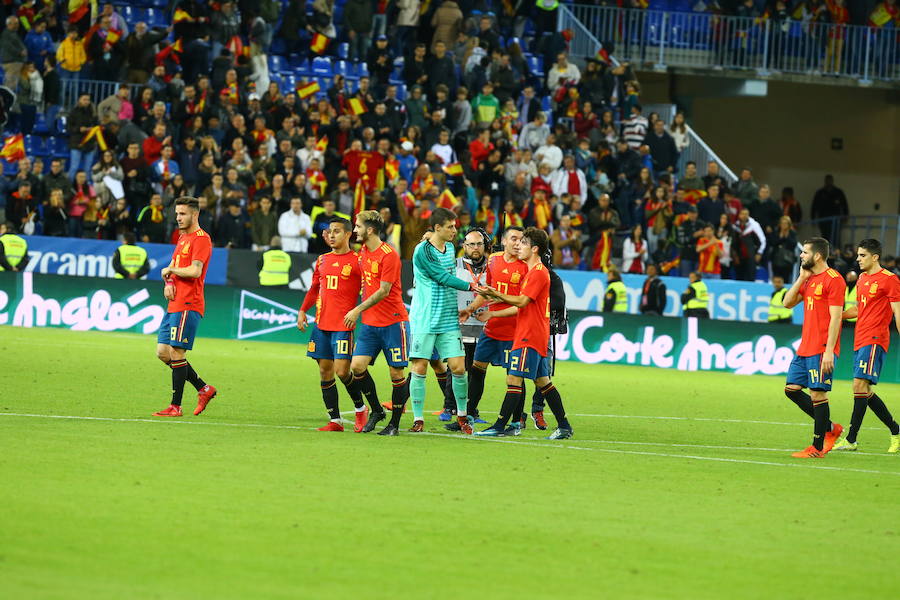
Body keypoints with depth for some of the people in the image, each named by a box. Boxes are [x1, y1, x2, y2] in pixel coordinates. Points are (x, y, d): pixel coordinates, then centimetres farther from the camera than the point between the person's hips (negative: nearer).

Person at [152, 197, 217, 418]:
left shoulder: (201, 239, -10)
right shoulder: (182, 237, 20)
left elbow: (194, 271, -21)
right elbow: (172, 267, 24)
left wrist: (170, 270, -6)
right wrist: (168, 283, 3)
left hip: (188, 306, -10)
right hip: (174, 305, 10)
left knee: (176, 353, -10)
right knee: (163, 352, 8)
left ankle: (175, 407, -6)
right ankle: (204, 389, 17)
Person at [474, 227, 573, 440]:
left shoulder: (538, 273, -12)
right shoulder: (532, 272, 20)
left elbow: (522, 301, -20)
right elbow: (521, 307, 24)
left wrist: (495, 294, -20)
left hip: (530, 337, -10)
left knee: (514, 379, -11)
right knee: (542, 381, 11)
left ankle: (499, 426, -14)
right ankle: (564, 426, 13)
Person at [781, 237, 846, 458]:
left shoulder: (833, 280, -12)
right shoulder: (809, 279, 15)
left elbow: (835, 318, -16)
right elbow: (787, 303, 15)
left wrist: (829, 351, -21)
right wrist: (801, 278, 4)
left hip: (822, 349, -9)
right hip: (805, 348, 9)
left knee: (817, 394, -7)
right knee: (792, 388, 8)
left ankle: (817, 448, -1)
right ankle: (830, 428, 18)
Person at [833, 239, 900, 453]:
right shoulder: (862, 278, 17)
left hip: (874, 340, -9)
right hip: (860, 340, 9)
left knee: (860, 384, -15)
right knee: (865, 391, 8)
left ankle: (851, 439, -15)